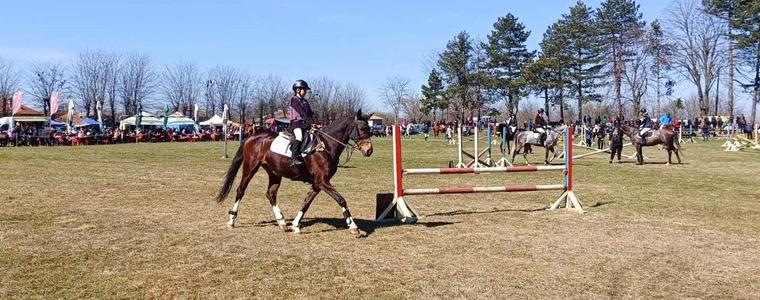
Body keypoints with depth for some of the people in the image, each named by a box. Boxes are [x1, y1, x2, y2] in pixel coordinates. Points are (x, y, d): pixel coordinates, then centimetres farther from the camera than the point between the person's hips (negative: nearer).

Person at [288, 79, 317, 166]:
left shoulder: (305, 101, 21)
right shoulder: (294, 100, -3)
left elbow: (311, 114, 14)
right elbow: (302, 113, -15)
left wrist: (315, 123, -3)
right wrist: (311, 122, -23)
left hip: (305, 124, 8)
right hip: (297, 123, -8)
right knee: (299, 137, -33)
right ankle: (294, 158, -37)